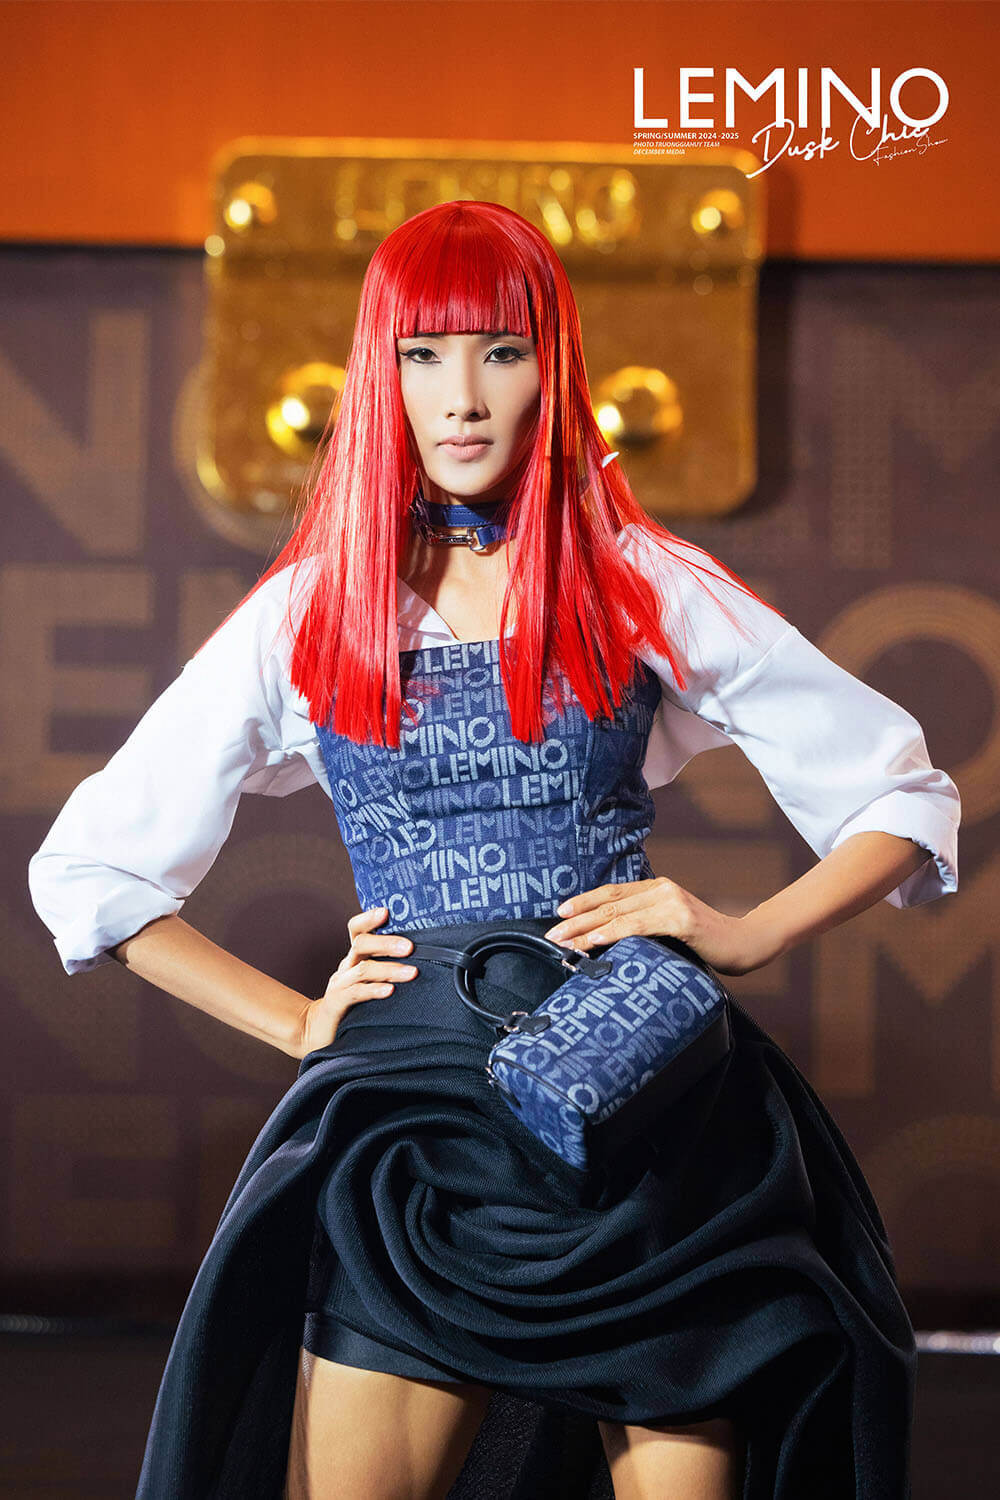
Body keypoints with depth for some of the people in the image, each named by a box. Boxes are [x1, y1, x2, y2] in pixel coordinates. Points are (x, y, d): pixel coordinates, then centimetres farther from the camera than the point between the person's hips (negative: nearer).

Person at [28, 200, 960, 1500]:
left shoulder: (650, 590, 7)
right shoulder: (306, 615, 9)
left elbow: (906, 798, 11)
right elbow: (89, 867, 14)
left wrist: (745, 937, -4)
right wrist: (299, 1024, 7)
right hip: (407, 1117, 1)